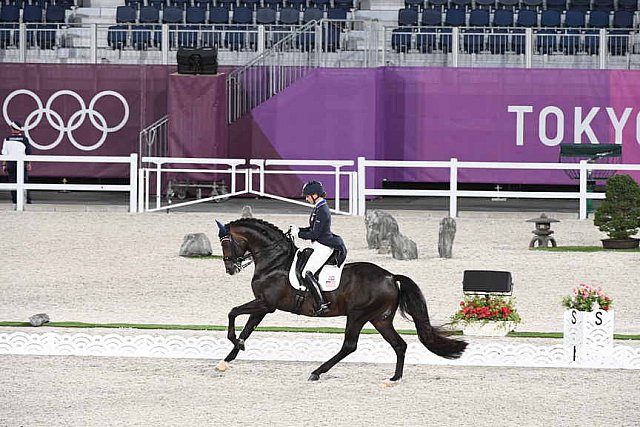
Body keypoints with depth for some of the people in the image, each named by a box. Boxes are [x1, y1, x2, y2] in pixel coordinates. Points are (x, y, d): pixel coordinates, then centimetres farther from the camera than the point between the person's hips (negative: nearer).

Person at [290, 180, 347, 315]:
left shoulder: (322, 211, -19)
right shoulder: (319, 208, 12)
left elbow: (314, 234, -21)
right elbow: (314, 229, 21)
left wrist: (298, 233, -10)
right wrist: (298, 230, 8)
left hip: (323, 247, -11)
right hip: (321, 247, 11)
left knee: (307, 273, -18)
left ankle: (321, 303, -20)